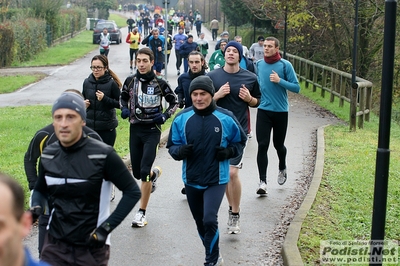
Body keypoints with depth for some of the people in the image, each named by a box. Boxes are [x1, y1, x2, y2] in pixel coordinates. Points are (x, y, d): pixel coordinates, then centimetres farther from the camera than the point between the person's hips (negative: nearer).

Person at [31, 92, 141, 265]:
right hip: (55, 245, 3)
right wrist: (35, 207, -4)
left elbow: (132, 192, -8)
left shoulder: (102, 155, -14)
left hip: (92, 247, -3)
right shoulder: (48, 156, 1)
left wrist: (106, 227, -15)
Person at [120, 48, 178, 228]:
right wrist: (124, 109, 0)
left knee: (144, 171, -13)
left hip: (152, 131, -4)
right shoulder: (130, 81, 2)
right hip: (135, 130, 4)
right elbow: (123, 97, 20)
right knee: (137, 173, 10)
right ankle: (155, 173, 48)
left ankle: (142, 213, -2)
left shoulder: (160, 83, -6)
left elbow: (174, 102, 6)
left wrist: (165, 115, -9)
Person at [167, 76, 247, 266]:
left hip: (216, 180, -3)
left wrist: (229, 151, -14)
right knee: (200, 222, 15)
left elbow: (240, 142, 7)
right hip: (191, 180, 4)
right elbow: (172, 145, 5)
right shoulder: (182, 119, -5)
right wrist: (180, 151, -17)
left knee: (210, 220, -16)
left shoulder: (226, 118, -9)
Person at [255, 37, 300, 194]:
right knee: (262, 145, -9)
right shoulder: (259, 65, 2)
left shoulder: (285, 65, -8)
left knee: (278, 144, 13)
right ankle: (262, 181, -7)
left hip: (281, 111, -2)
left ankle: (282, 169, 43)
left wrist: (279, 81, -21)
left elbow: (296, 88, -10)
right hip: (263, 110, 2)